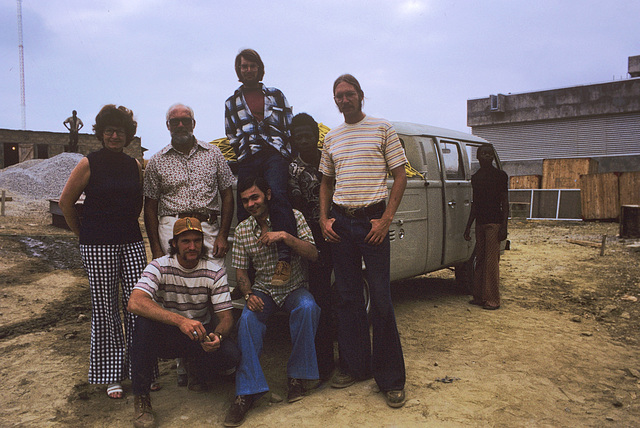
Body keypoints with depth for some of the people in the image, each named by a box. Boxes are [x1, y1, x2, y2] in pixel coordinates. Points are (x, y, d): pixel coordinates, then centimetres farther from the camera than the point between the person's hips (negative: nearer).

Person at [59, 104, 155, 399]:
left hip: (131, 242, 4)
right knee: (105, 308, 3)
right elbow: (65, 201, 3)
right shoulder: (89, 164, -2)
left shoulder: (134, 165, 10)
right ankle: (111, 374, 17)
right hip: (98, 246, -3)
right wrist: (81, 232, 7)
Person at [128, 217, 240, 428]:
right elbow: (134, 303, -33)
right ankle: (141, 398, -18)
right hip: (166, 335, -1)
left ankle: (196, 368, 11)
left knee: (231, 356, -27)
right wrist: (181, 321, -45)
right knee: (145, 322, -34)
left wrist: (217, 336, -34)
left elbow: (226, 317, -9)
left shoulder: (215, 272, -8)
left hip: (201, 334, 2)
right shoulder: (159, 267, -15)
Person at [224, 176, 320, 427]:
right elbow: (240, 270, 7)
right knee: (247, 319, -29)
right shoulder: (242, 231, 3)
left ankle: (296, 376, -17)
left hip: (294, 288, -1)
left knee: (307, 308, -34)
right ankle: (246, 394, -23)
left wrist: (284, 236, -24)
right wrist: (249, 294, -13)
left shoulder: (293, 217, -5)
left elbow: (313, 255, -11)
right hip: (262, 291, 2)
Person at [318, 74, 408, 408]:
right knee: (347, 298, 9)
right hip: (340, 222, 4)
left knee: (381, 299, -4)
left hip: (372, 220, -4)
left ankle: (391, 378, 6)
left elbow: (400, 177, 0)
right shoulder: (332, 138, 15)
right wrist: (324, 218, 6)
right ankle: (354, 366, 22)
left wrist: (386, 219, -9)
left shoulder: (383, 129, 3)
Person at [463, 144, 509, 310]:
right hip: (480, 222, 6)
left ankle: (492, 299, -1)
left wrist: (504, 226, -12)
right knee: (480, 260, 9)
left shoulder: (500, 175, -1)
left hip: (494, 222, -6)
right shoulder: (475, 177, 15)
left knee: (491, 261, -7)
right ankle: (479, 296, 17)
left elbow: (505, 202, -3)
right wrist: (468, 226, 18)